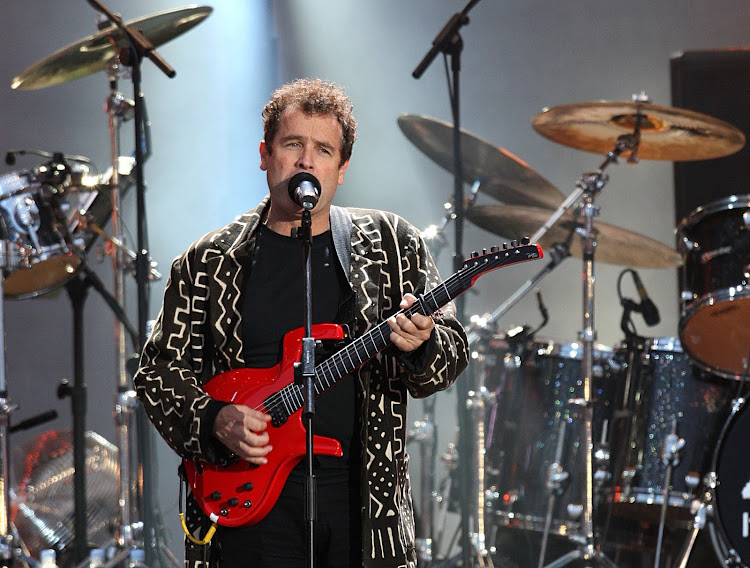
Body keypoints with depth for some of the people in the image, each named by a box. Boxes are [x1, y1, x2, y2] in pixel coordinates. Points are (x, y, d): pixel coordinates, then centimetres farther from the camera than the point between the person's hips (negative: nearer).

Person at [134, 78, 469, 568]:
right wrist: (216, 420, -10)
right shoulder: (208, 264, 6)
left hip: (367, 500, 1)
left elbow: (453, 350, 4)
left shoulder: (391, 245, 7)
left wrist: (420, 346, -18)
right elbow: (160, 370, 8)